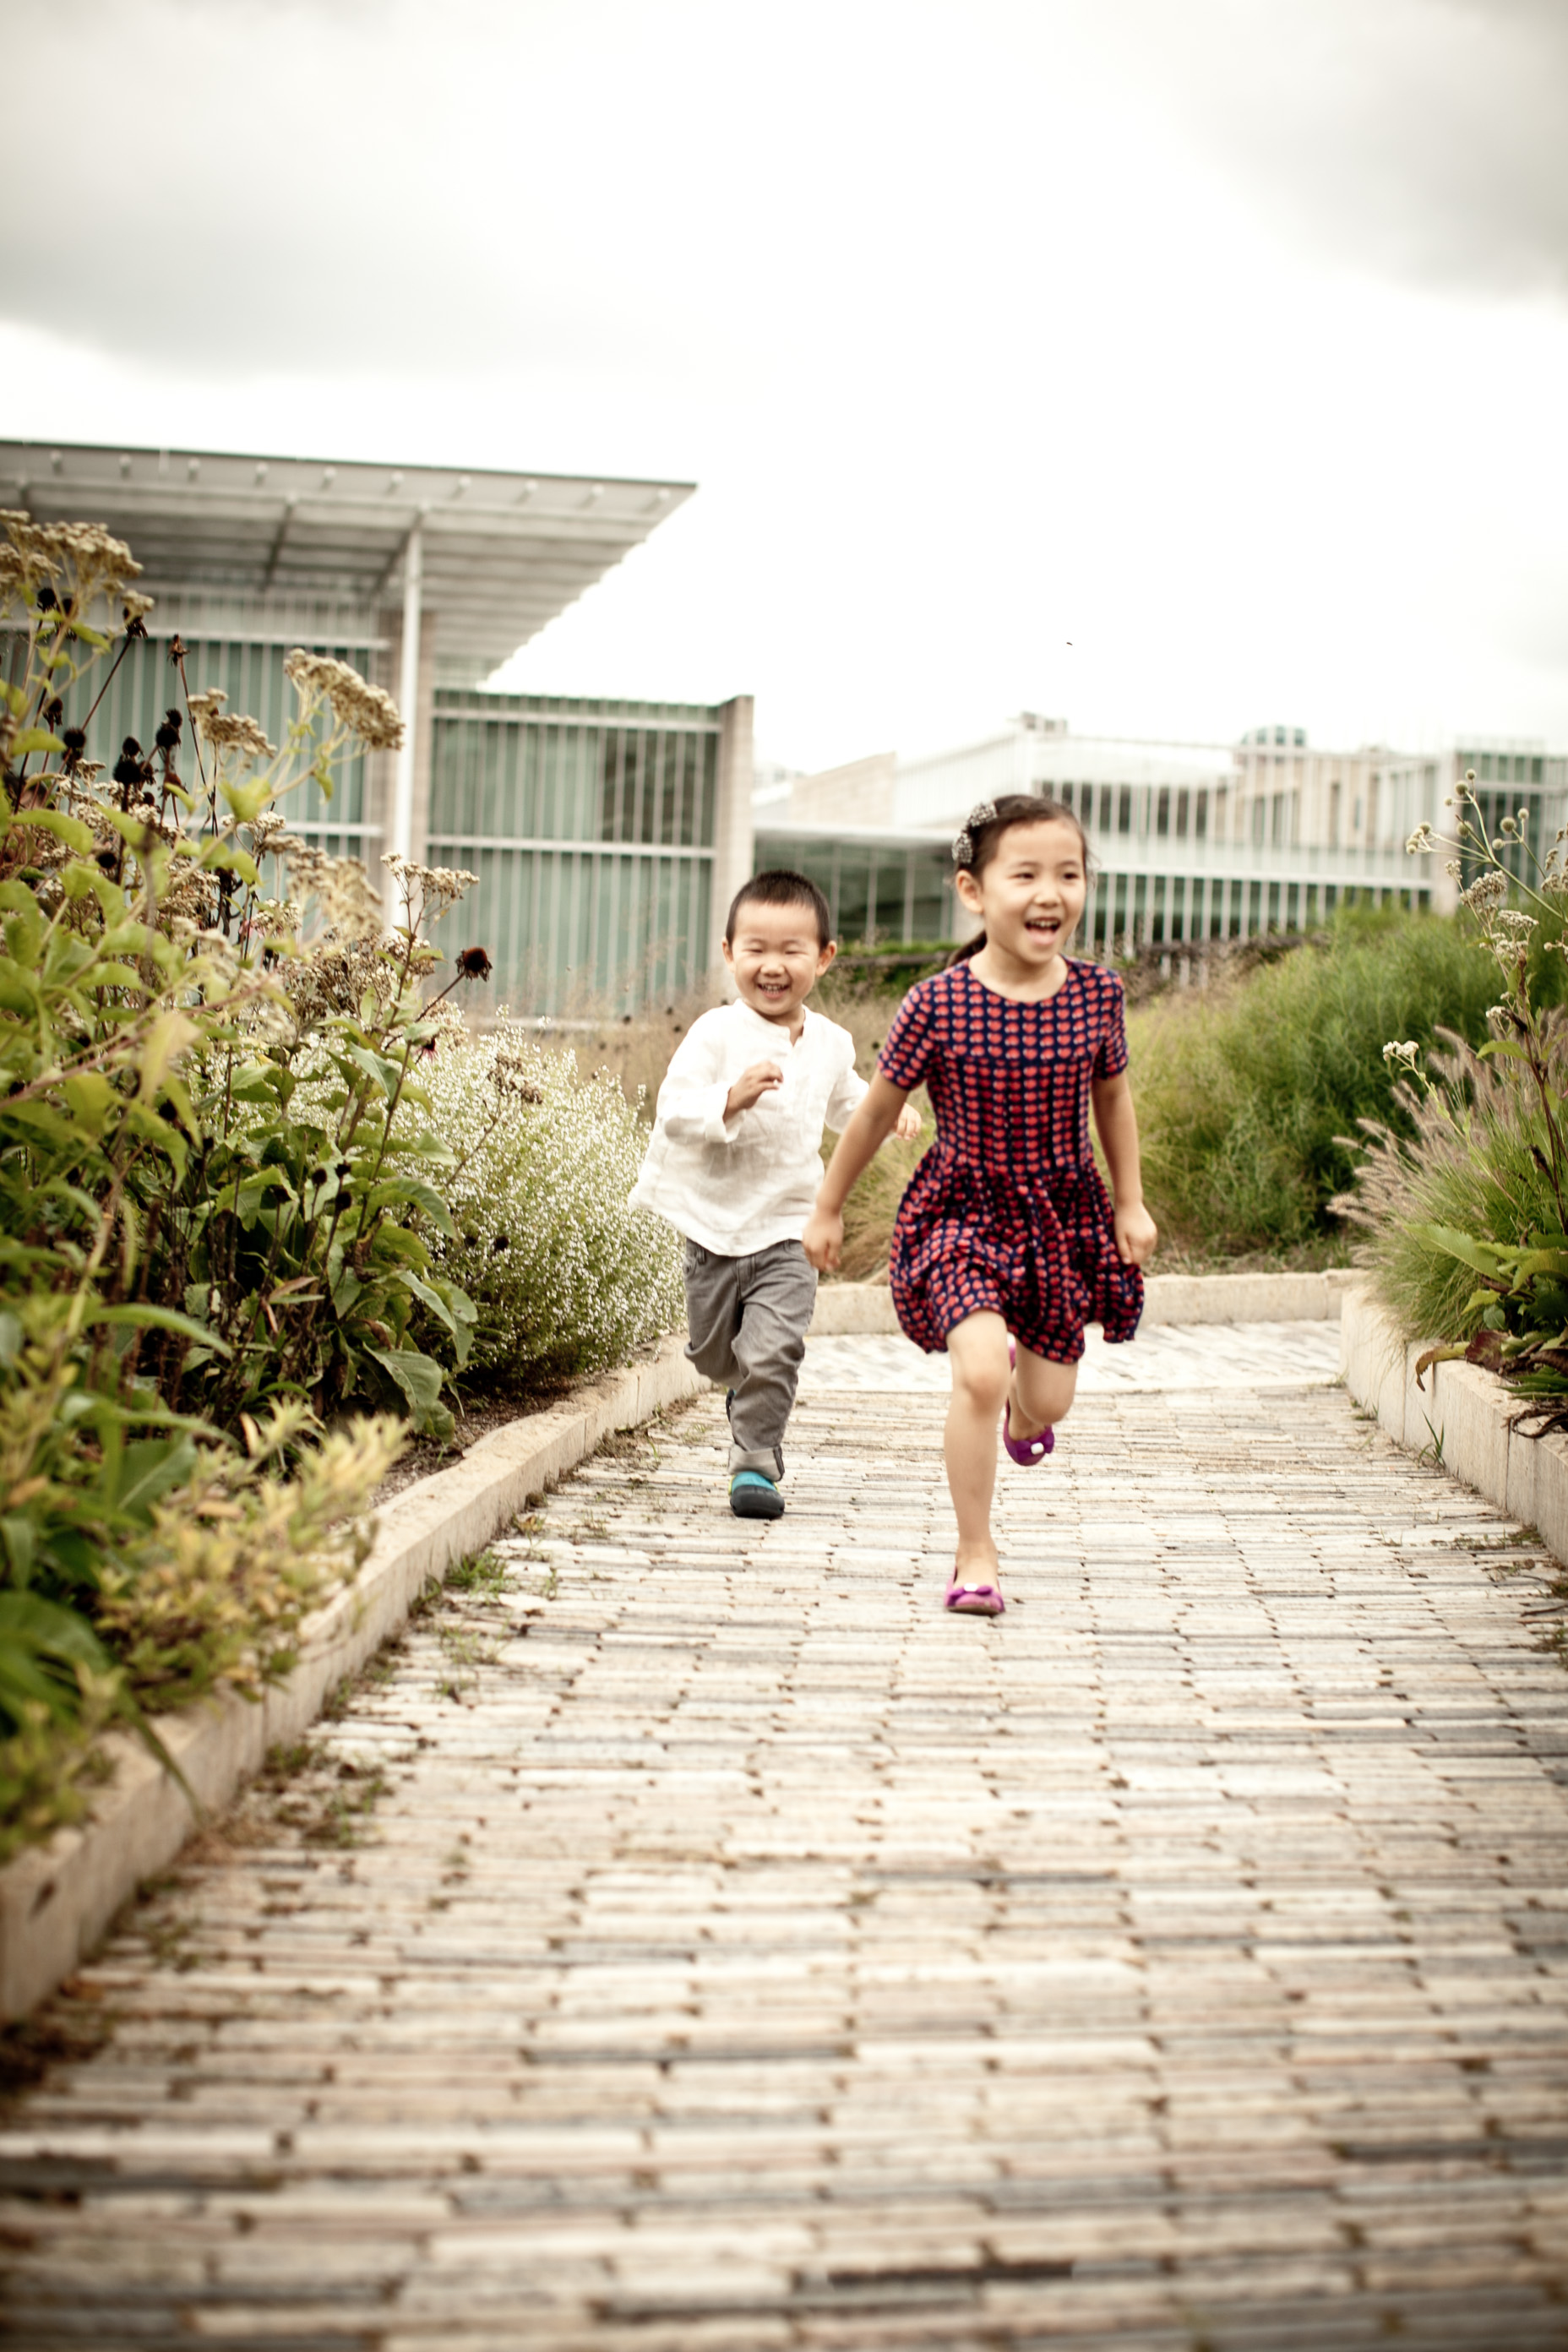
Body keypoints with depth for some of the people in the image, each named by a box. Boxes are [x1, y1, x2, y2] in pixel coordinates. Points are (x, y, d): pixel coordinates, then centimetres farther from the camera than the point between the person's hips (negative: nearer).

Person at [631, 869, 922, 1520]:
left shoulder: (830, 1043, 3)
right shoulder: (716, 1034, -12)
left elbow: (843, 1099, 24)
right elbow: (672, 1110, -18)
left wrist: (890, 1108, 6)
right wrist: (729, 1100, -34)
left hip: (787, 1231, 1)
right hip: (713, 1226, -1)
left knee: (772, 1351, -15)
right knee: (713, 1355, 16)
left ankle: (756, 1460, -1)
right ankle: (750, 1390, 49)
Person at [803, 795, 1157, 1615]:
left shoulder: (1096, 994, -8)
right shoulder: (936, 1005, -17)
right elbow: (876, 1112, -2)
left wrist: (1131, 1204, 13)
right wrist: (827, 1210, 6)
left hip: (1063, 1214, 3)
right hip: (963, 1210, -3)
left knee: (1047, 1402, 8)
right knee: (979, 1373, -21)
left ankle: (1021, 1404, 49)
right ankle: (975, 1556, -4)